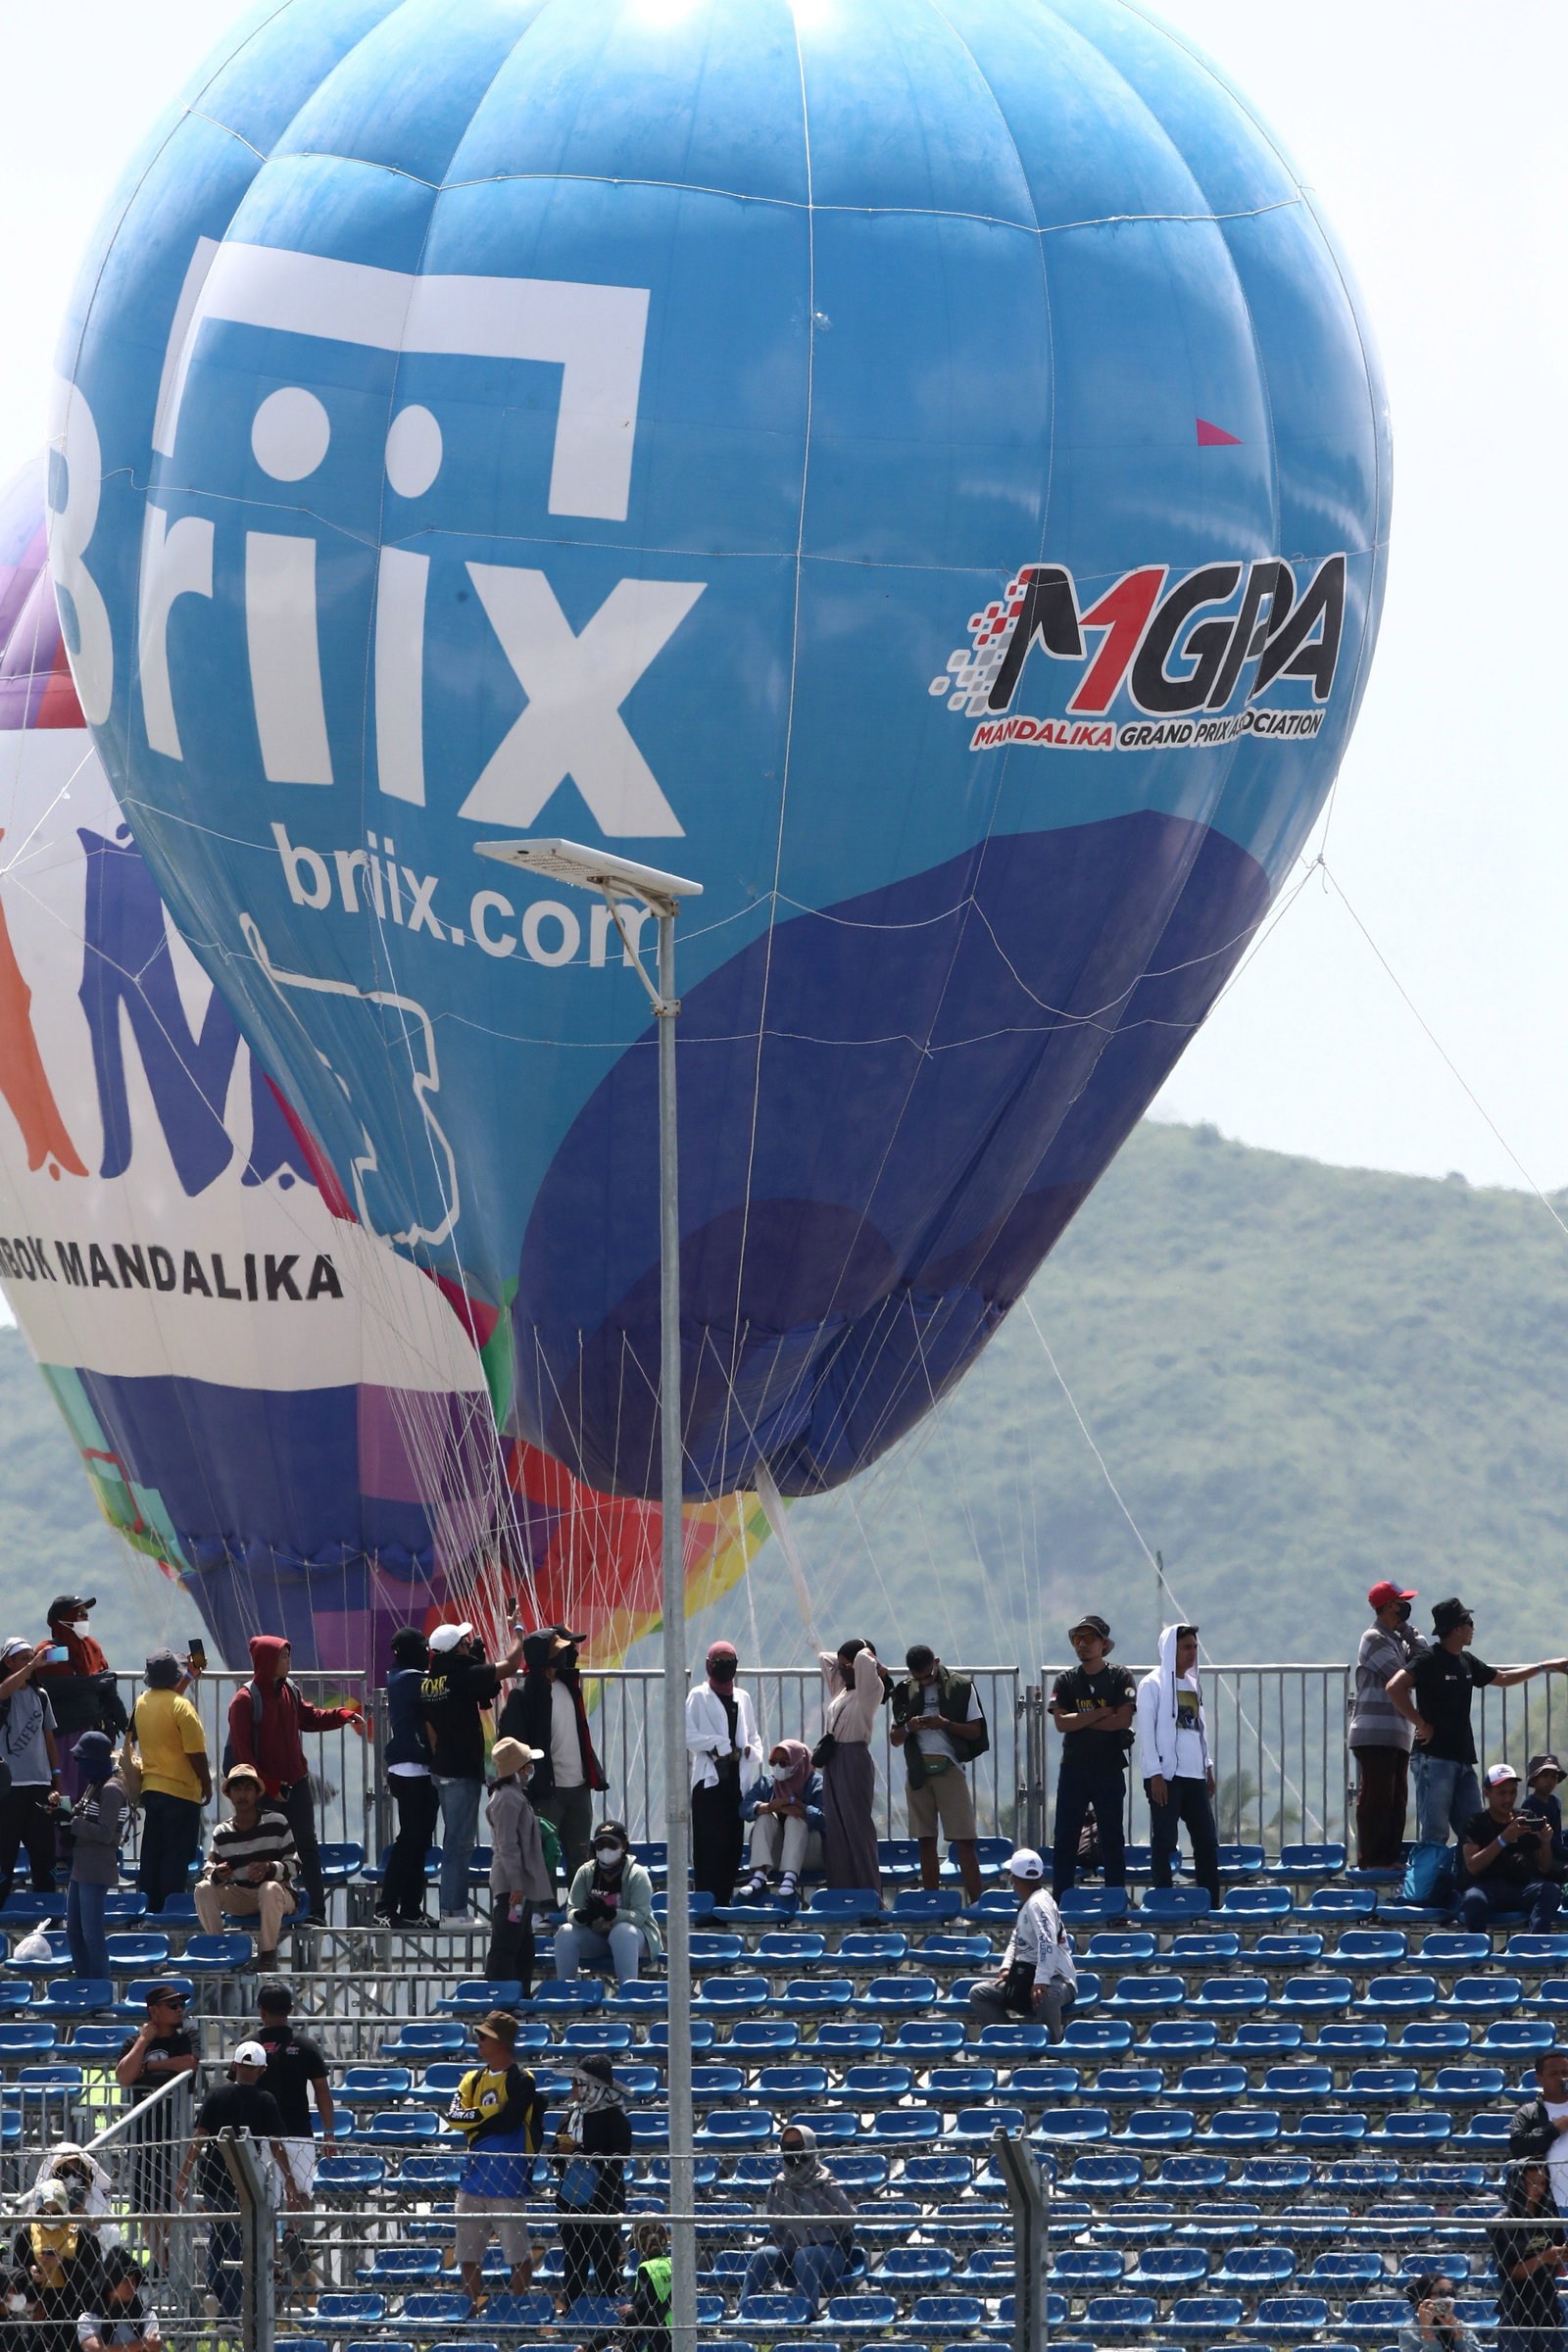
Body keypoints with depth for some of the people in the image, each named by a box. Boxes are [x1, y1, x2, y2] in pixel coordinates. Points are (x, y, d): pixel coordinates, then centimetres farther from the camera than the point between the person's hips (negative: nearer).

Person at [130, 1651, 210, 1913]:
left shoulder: (142, 1703, 6)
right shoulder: (181, 1707, -16)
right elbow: (195, 1752, -16)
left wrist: (190, 1675, 38)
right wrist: (207, 1784, -4)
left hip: (150, 1788, 7)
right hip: (181, 1791, -7)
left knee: (151, 1854, 12)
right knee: (177, 1855, -3)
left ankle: (150, 1907, 16)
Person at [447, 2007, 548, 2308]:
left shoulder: (521, 2080, -6)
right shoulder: (474, 2079, 14)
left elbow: (510, 2121, -17)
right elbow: (454, 2115, 0)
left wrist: (475, 2123, -3)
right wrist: (492, 2112, -11)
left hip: (507, 2178, -7)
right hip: (474, 2175, 7)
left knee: (516, 2251, -3)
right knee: (468, 2251, 9)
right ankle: (471, 2308, 17)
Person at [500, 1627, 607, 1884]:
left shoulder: (568, 1685, 12)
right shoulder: (523, 1694, -12)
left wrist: (594, 1775, 15)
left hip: (578, 1788, 7)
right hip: (546, 1792, -7)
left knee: (579, 1858, 11)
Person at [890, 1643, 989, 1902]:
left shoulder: (960, 1687, 2)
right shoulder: (905, 1692, 10)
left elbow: (975, 1730, 2)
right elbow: (894, 1739, 13)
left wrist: (946, 1725, -15)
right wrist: (908, 1728, -9)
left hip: (949, 1767, -3)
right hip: (917, 1771, 3)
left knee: (963, 1839, -8)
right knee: (926, 1840, 3)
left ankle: (976, 1901, -10)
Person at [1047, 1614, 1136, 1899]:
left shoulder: (1120, 1678, 0)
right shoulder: (1066, 1680, 6)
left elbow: (1123, 1719, -12)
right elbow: (1061, 1722, -6)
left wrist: (1081, 1721, -10)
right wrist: (1102, 1713, -11)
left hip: (1109, 1771, -2)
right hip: (1073, 1769, 2)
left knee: (1112, 1840, 2)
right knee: (1065, 1840, 1)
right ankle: (1059, 1903, 4)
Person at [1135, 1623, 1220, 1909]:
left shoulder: (1193, 1685, 16)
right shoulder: (1153, 1685, -4)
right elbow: (1146, 1731, -9)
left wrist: (1207, 1768, 14)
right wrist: (1155, 1774, -14)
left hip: (1195, 1775, 7)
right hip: (1165, 1776, -7)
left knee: (1207, 1841, 4)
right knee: (1164, 1842, -4)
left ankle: (1211, 1905, 8)